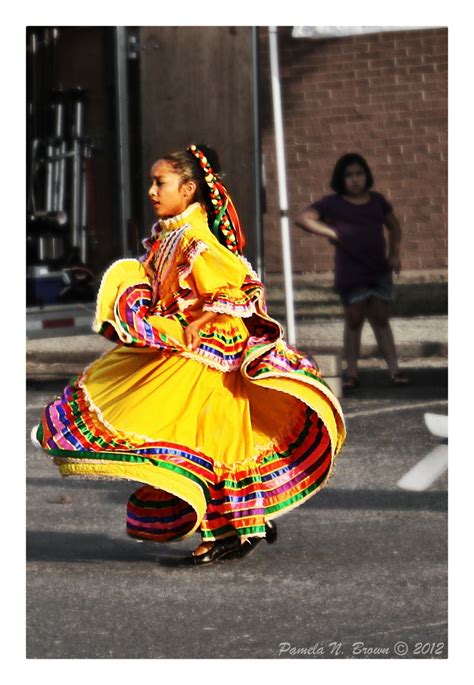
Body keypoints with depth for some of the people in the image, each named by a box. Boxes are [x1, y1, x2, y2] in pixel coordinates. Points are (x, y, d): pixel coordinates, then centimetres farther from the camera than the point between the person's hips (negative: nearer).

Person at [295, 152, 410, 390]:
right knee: (354, 319, 1)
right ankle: (351, 372, 9)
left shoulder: (377, 201, 11)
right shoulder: (333, 204, -1)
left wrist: (394, 254, 10)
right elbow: (303, 218, -9)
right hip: (351, 272, -3)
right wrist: (329, 232, -17)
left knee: (381, 319, 6)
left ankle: (394, 370, 7)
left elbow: (394, 226, 24)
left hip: (379, 271, 3)